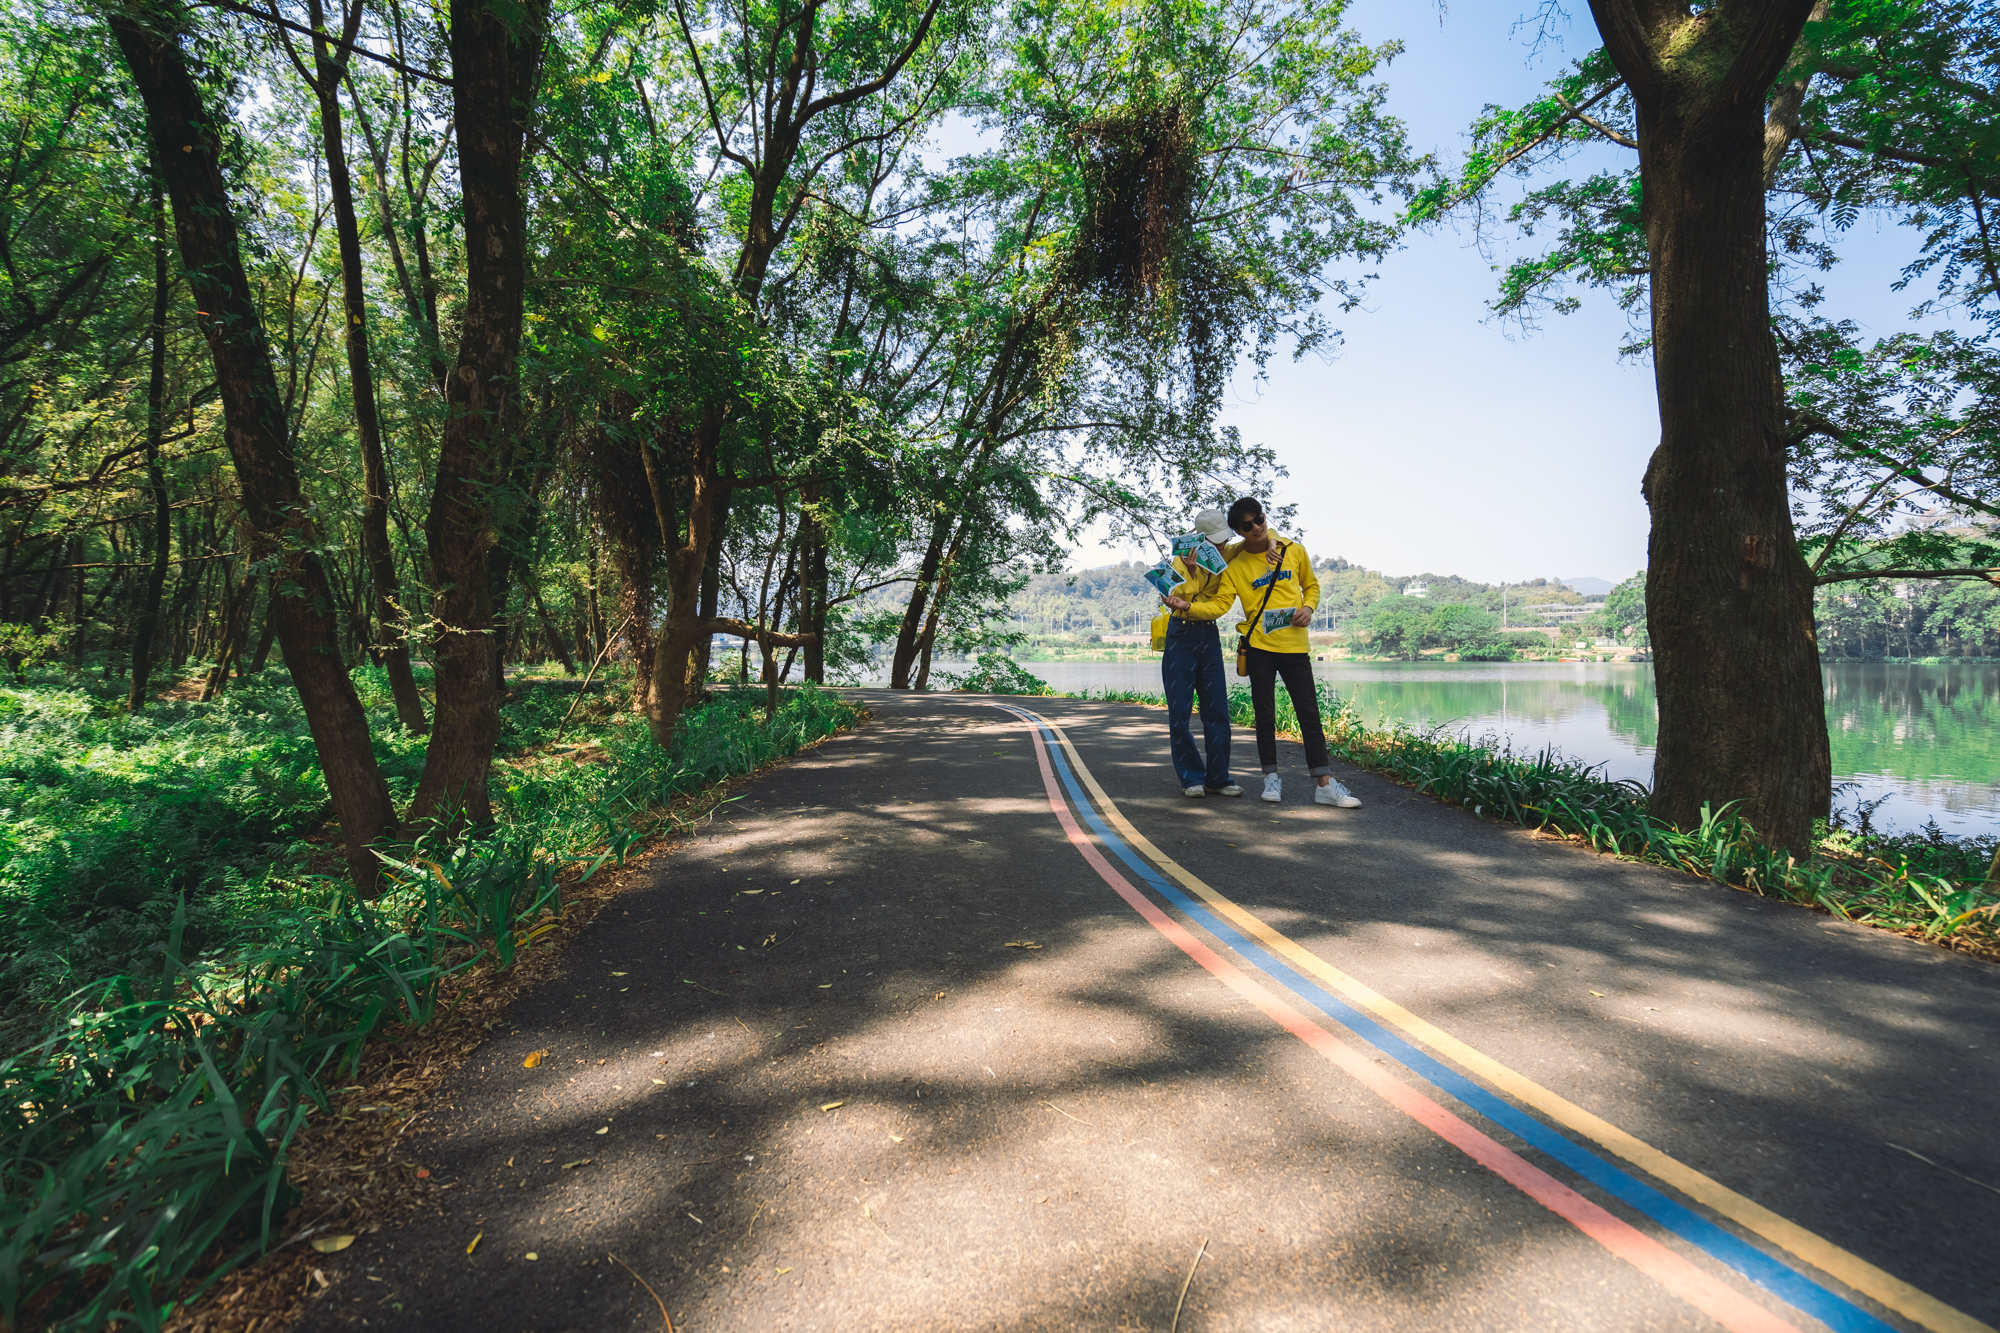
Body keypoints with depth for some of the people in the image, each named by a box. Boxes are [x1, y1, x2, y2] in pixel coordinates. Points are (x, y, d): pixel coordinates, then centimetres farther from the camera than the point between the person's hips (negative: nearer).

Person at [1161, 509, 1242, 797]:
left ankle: (1218, 777, 11)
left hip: (1209, 636, 4)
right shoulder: (1182, 560, -8)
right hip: (1181, 636, -4)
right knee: (1180, 712, -4)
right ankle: (1191, 777, 7)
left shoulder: (1227, 553, 2)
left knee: (1217, 711, 2)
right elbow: (1183, 598, -17)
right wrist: (1192, 569, -30)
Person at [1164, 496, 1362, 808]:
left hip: (1295, 645, 1)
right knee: (1265, 715, 5)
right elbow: (1219, 604, -6)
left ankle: (1325, 785, 5)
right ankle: (1271, 778, 19)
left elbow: (1311, 585, 17)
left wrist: (1308, 607, -3)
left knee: (1310, 715, 0)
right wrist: (1187, 606, -22)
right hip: (1259, 645, -1)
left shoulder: (1294, 551, 5)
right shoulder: (1235, 566, 1)